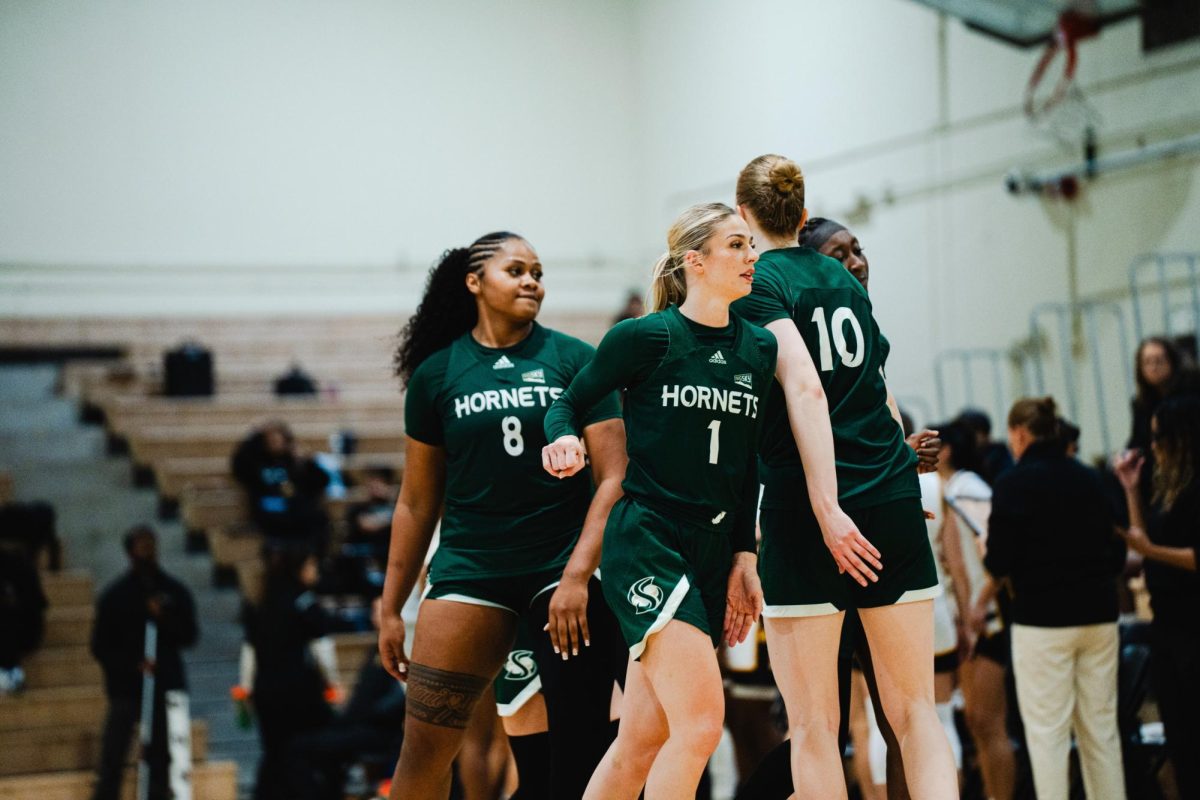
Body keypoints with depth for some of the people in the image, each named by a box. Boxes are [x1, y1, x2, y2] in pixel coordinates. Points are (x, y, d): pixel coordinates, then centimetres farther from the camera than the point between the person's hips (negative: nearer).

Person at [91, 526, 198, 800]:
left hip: (166, 685, 2)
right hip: (125, 687, -2)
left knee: (161, 759, 4)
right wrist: (135, 664, -14)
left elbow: (189, 636, 4)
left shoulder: (176, 592, 7)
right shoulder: (114, 595, 1)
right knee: (112, 759, -8)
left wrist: (164, 617, -13)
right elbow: (101, 647, 1)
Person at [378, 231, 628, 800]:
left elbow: (613, 478, -3)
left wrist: (578, 575, -14)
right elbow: (416, 503, 12)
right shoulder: (437, 372, 7)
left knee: (581, 734, -2)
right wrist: (391, 608, 11)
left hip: (565, 561, -1)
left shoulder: (574, 360, 2)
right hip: (471, 564, 1)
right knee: (426, 738, -3)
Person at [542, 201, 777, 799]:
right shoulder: (645, 337, -6)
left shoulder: (759, 350, 9)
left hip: (712, 553, 6)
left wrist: (744, 556, 12)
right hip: (645, 542, -6)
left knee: (642, 740, 7)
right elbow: (570, 402, 5)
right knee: (701, 721, -18)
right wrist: (564, 439, -16)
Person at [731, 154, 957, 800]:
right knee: (914, 711, 6)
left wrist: (826, 509, -20)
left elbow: (805, 388, -16)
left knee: (813, 725, 1)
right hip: (894, 501, 6)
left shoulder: (758, 283, -3)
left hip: (806, 509, -6)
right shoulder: (844, 279, 17)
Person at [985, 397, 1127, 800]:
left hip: (1043, 619, -5)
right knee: (1102, 728, 11)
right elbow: (1117, 556, 12)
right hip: (1099, 615, 5)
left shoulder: (1013, 483, -8)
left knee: (1048, 732, -1)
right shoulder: (1089, 478, 8)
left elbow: (999, 563, -11)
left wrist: (986, 551, 9)